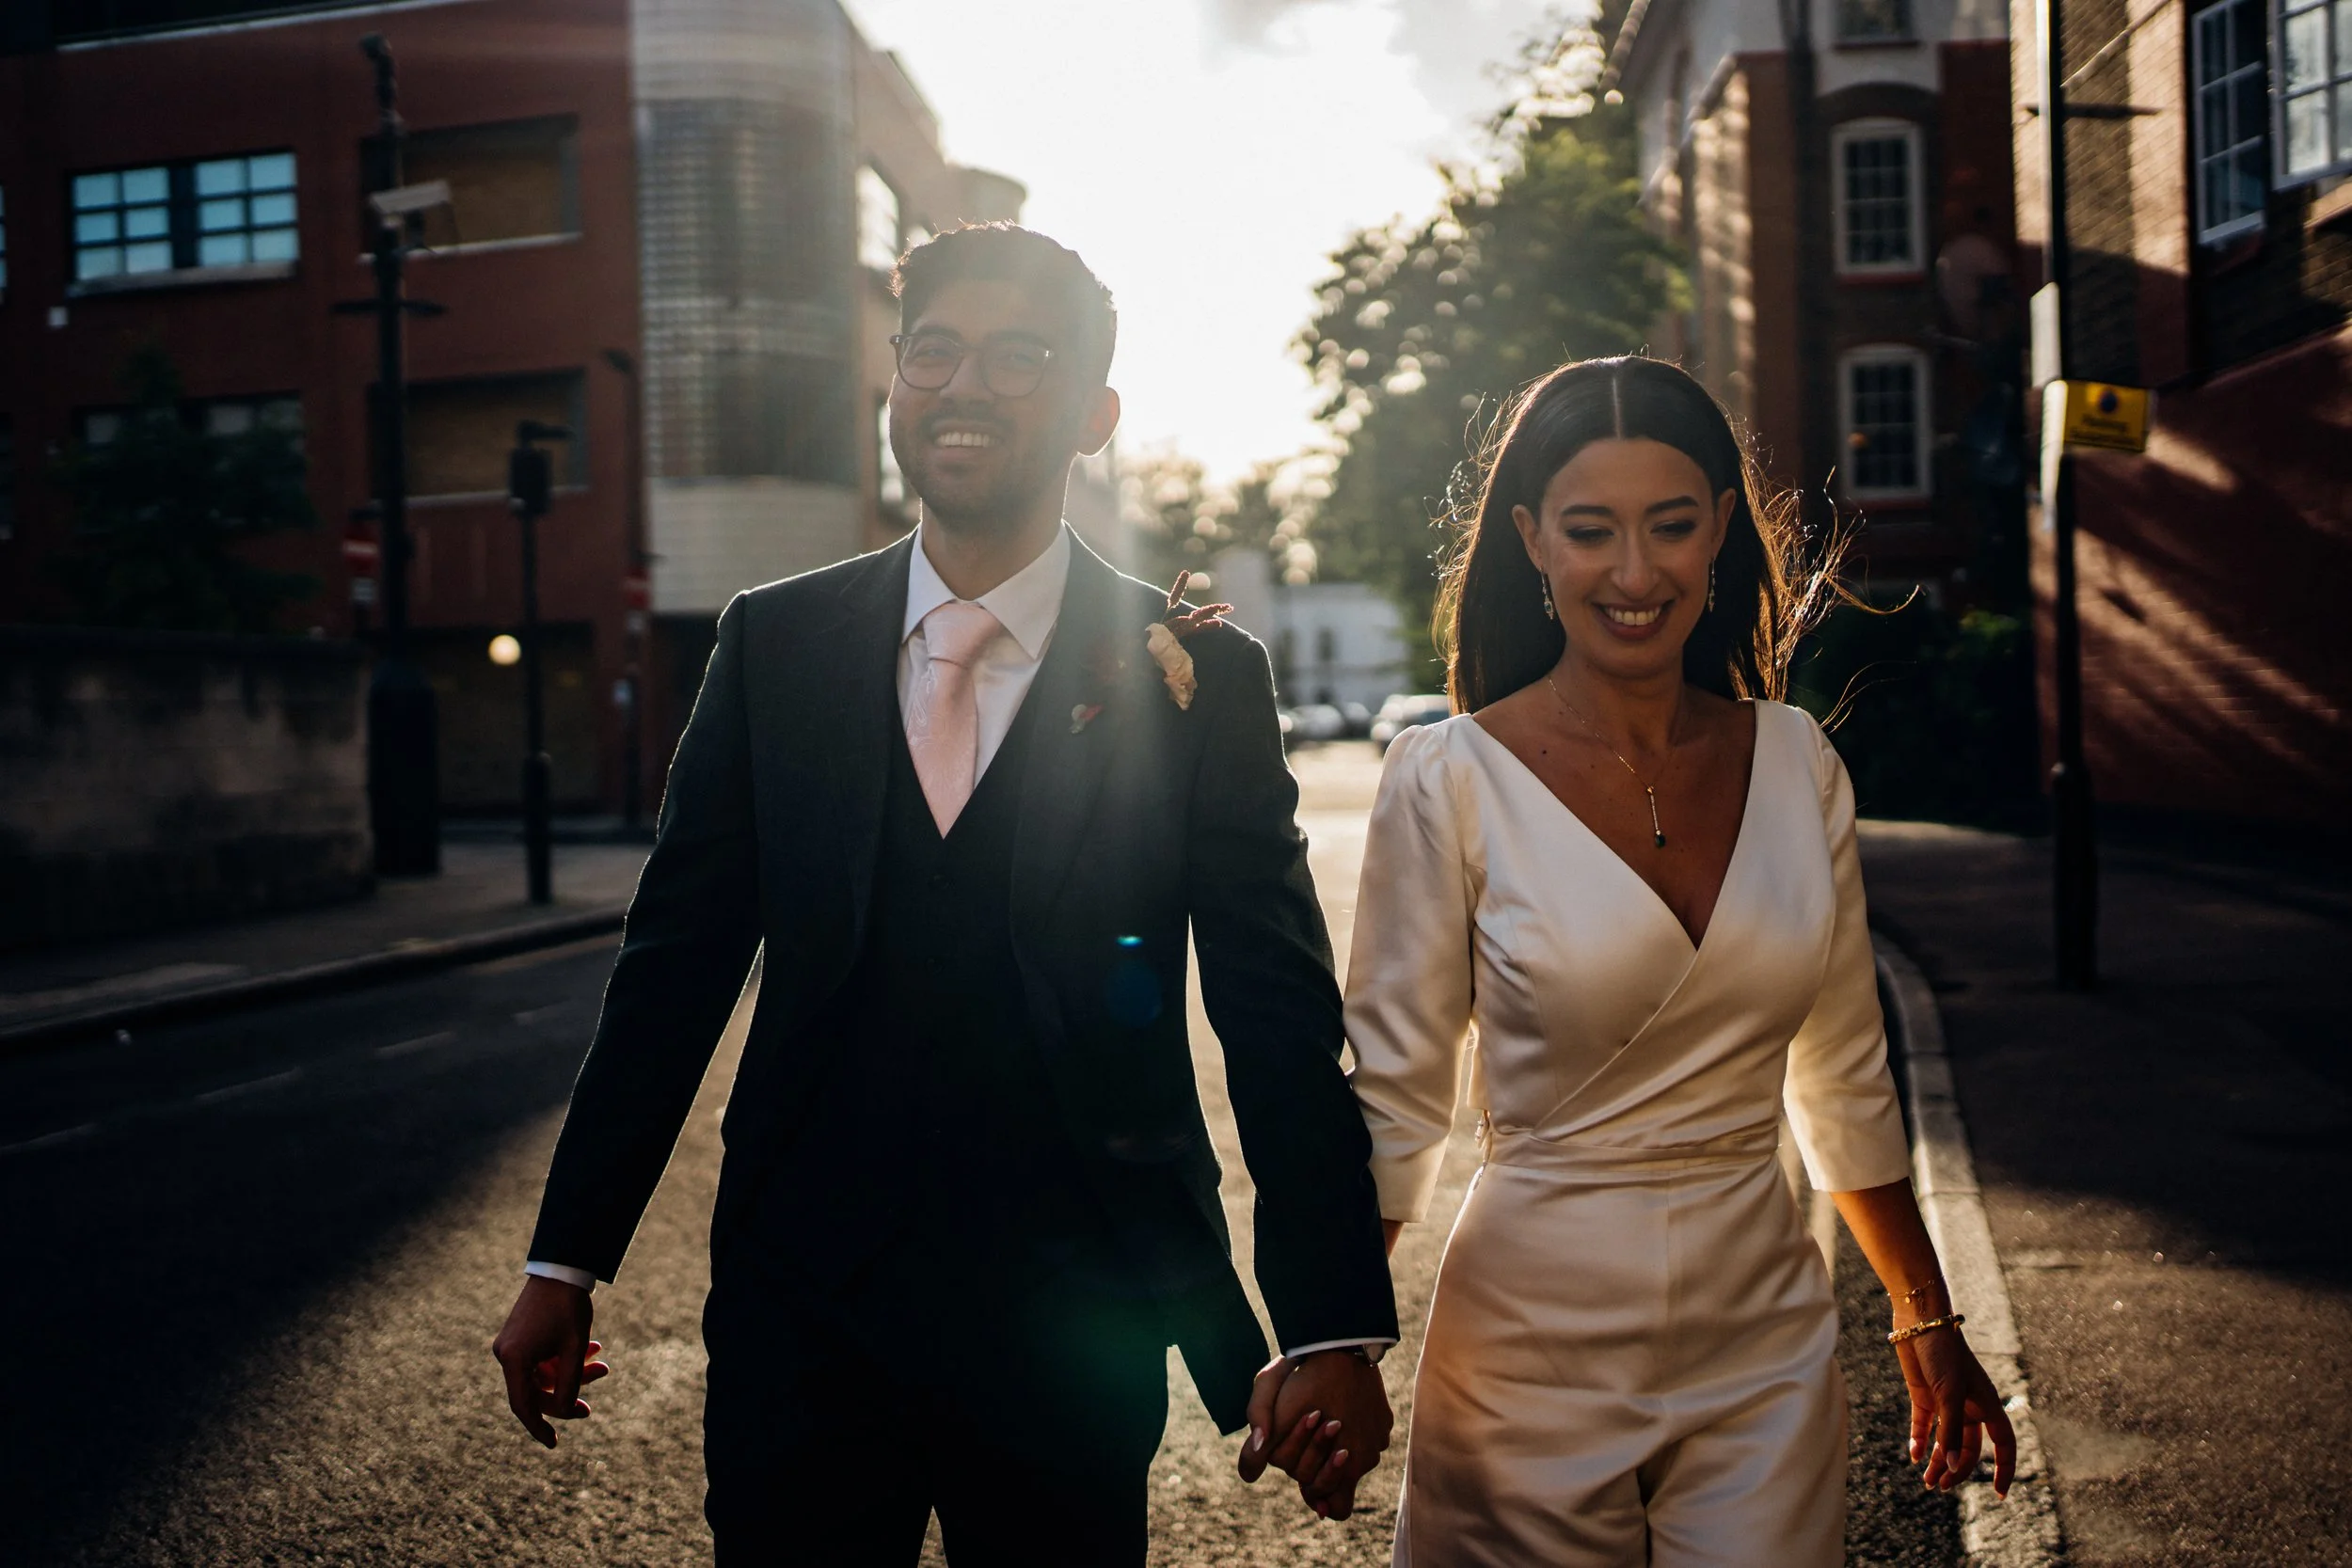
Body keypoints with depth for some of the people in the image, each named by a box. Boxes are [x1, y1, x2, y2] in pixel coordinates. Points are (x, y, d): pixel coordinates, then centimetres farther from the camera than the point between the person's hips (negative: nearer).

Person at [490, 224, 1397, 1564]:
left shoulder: (1196, 678, -5)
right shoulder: (774, 645, 1)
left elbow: (1282, 1018, -6)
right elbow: (675, 963, 4)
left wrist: (1339, 1329, -11)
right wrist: (567, 1263, 4)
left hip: (1073, 1331, -1)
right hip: (801, 1299, 2)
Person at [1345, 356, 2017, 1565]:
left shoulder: (1796, 761, 0)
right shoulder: (1452, 777, -12)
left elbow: (1845, 1076, 9)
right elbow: (1390, 1094, -7)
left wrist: (1927, 1324, 14)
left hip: (1766, 1342, 3)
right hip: (1536, 1345, -3)